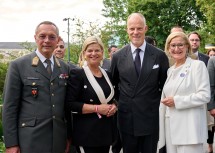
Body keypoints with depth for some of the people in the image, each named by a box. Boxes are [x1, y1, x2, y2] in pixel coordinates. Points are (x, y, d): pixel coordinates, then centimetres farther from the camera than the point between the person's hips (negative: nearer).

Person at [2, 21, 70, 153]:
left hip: (59, 140, 4)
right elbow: (10, 106, -6)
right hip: (30, 140, -4)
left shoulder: (65, 68, 9)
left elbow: (67, 105, 12)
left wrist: (69, 137, 10)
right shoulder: (18, 65, -4)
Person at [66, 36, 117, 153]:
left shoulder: (107, 74, 11)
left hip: (107, 129, 6)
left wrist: (113, 106, 0)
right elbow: (70, 104, -15)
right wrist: (97, 108, -19)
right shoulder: (77, 74, -9)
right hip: (88, 131, -6)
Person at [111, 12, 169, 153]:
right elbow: (113, 83, 13)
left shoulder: (159, 55, -3)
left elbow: (165, 84, 7)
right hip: (127, 119, 1)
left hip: (151, 119, -1)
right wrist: (120, 101, 7)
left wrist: (158, 103, 3)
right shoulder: (118, 56, 0)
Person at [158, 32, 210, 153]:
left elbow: (205, 96, -12)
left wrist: (176, 101, -14)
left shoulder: (198, 65, -4)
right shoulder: (170, 70, 16)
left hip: (189, 128, -6)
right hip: (171, 127, 6)